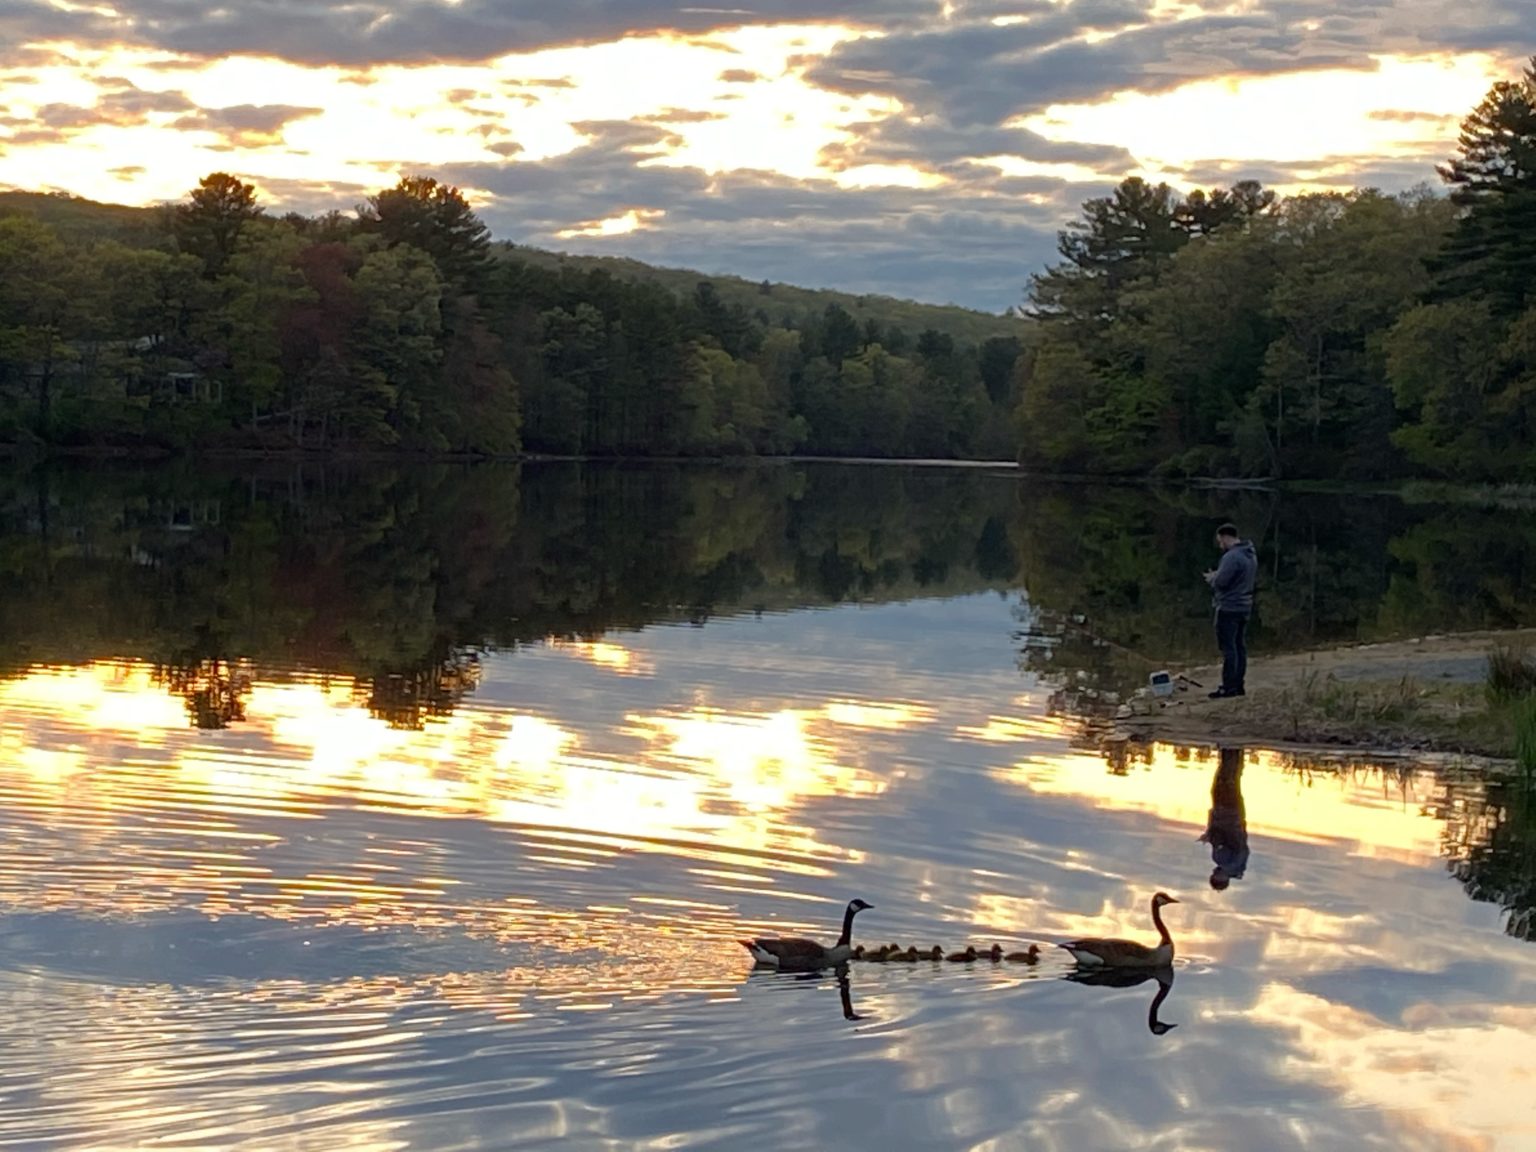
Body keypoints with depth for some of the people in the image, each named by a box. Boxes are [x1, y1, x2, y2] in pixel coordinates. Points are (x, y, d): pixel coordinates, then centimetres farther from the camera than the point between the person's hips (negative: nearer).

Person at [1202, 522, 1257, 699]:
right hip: (1244, 606, 10)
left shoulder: (1232, 557, -20)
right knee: (1240, 646, 13)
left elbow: (1220, 582, -23)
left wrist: (1212, 578, 1)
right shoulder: (1251, 555, 12)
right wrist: (1216, 576, 13)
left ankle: (1229, 687, -6)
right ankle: (1238, 684, 16)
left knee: (1228, 648, -6)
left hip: (1229, 608, -10)